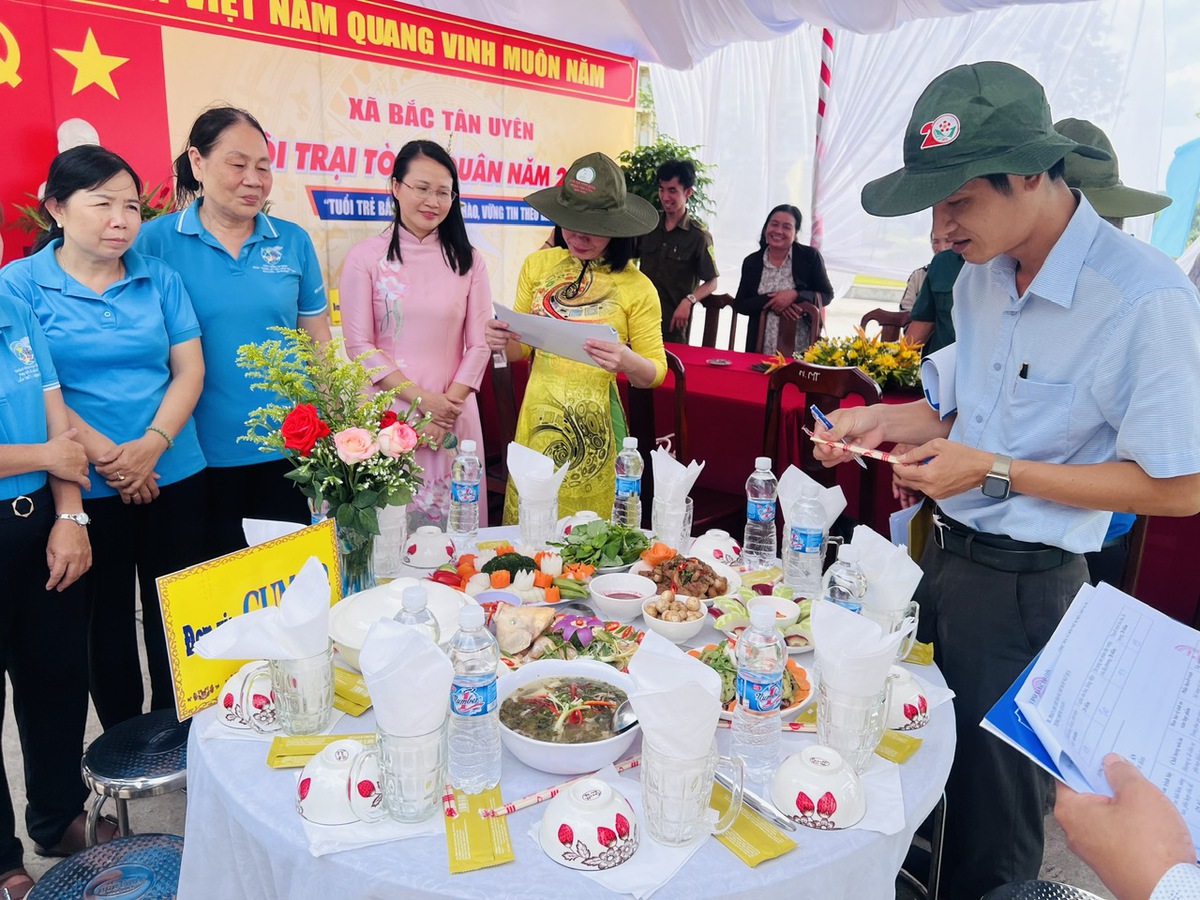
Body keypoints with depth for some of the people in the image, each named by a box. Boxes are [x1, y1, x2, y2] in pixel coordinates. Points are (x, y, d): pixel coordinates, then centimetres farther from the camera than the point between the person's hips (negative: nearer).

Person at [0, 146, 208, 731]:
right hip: (87, 486, -2)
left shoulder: (159, 278, 4)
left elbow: (189, 370, 1)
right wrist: (103, 455, -17)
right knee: (108, 616, 12)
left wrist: (153, 444, -13)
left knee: (174, 614, 10)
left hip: (173, 475, 2)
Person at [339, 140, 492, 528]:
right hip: (387, 412, -1)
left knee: (453, 522, 6)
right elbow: (359, 344, -3)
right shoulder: (366, 257, 1)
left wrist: (449, 404, -7)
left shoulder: (467, 261, 7)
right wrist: (421, 399, -10)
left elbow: (479, 344, 4)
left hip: (454, 414, 2)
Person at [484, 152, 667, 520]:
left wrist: (627, 361, -22)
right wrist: (504, 342, -10)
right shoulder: (538, 264, 4)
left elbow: (656, 373, -1)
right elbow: (521, 348, 12)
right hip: (537, 422, 3)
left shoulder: (636, 287, -5)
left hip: (592, 432, -3)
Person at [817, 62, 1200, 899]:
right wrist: (885, 421, 1)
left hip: (1024, 586, -7)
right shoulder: (980, 275, 4)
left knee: (989, 821, 9)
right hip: (944, 553, 7)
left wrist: (996, 472, -21)